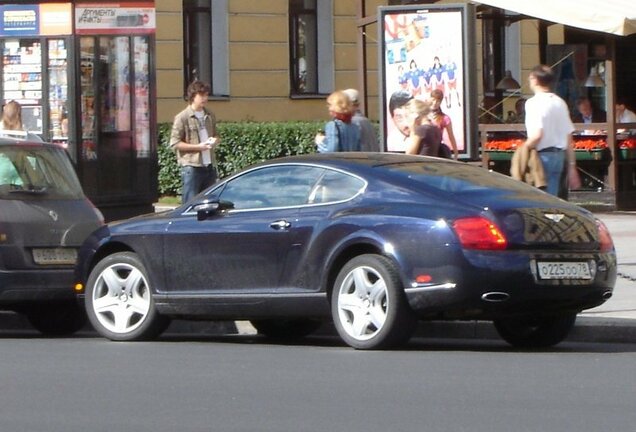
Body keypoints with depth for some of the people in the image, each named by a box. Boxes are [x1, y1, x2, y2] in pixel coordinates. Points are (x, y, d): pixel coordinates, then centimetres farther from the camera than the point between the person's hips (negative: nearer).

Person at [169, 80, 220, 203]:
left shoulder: (209, 116, 13)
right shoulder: (183, 118, -6)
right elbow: (175, 143, -10)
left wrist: (215, 140, 1)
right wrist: (198, 147, -17)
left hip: (209, 166, 6)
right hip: (192, 167, -6)